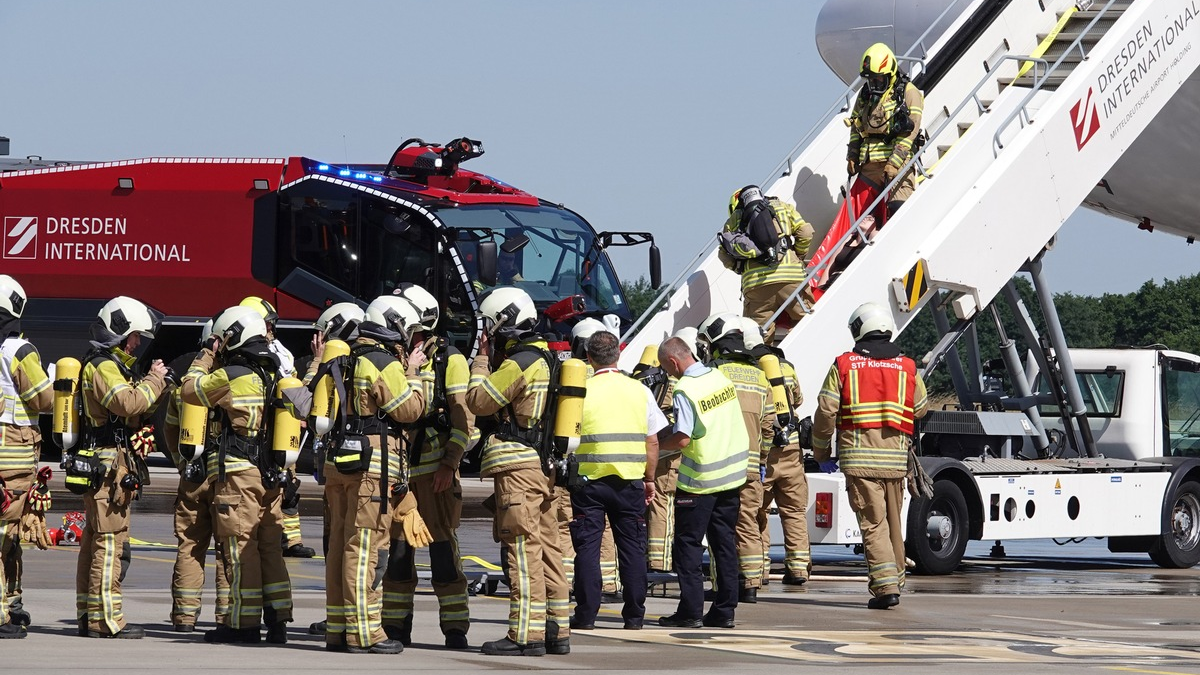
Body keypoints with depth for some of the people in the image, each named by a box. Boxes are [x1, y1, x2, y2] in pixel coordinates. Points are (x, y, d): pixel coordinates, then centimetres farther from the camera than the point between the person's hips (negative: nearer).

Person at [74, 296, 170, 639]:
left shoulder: (111, 366, 22)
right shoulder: (103, 367, -11)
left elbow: (135, 415, 22)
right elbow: (129, 404, -25)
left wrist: (154, 384, 8)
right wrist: (153, 381, -11)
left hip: (98, 467, 11)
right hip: (107, 465, -11)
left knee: (94, 541, 11)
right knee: (111, 542, -12)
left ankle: (88, 615, 14)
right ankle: (105, 619, -14)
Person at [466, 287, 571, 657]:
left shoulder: (518, 364, -14)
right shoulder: (545, 359, 16)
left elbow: (478, 401, -11)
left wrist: (482, 359, 1)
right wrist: (491, 359, 17)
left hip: (520, 467, -10)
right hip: (547, 464, 10)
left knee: (523, 548, -9)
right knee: (547, 548, 11)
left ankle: (526, 634, -11)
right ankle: (556, 631, 14)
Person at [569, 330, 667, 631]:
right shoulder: (640, 391, 3)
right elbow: (653, 441, 6)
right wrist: (649, 479, 17)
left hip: (589, 479, -2)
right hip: (630, 480, 2)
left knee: (588, 547, 2)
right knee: (632, 548, 8)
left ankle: (586, 614, 1)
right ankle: (634, 615, 10)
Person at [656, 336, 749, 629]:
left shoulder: (685, 389, -18)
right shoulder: (720, 377, 5)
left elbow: (682, 439, -22)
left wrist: (657, 444, -4)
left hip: (700, 479, -7)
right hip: (732, 473, 7)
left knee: (688, 543, 2)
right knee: (724, 542, 11)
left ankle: (690, 610, -1)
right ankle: (724, 610, 11)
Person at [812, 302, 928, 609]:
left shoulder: (843, 365, -1)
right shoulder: (907, 367, 7)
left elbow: (826, 412, -4)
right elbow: (920, 409, 19)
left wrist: (821, 453, 9)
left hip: (858, 457, -3)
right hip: (896, 458, 3)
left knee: (873, 524, -4)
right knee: (893, 523, 16)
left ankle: (885, 586, -13)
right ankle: (895, 577, 26)